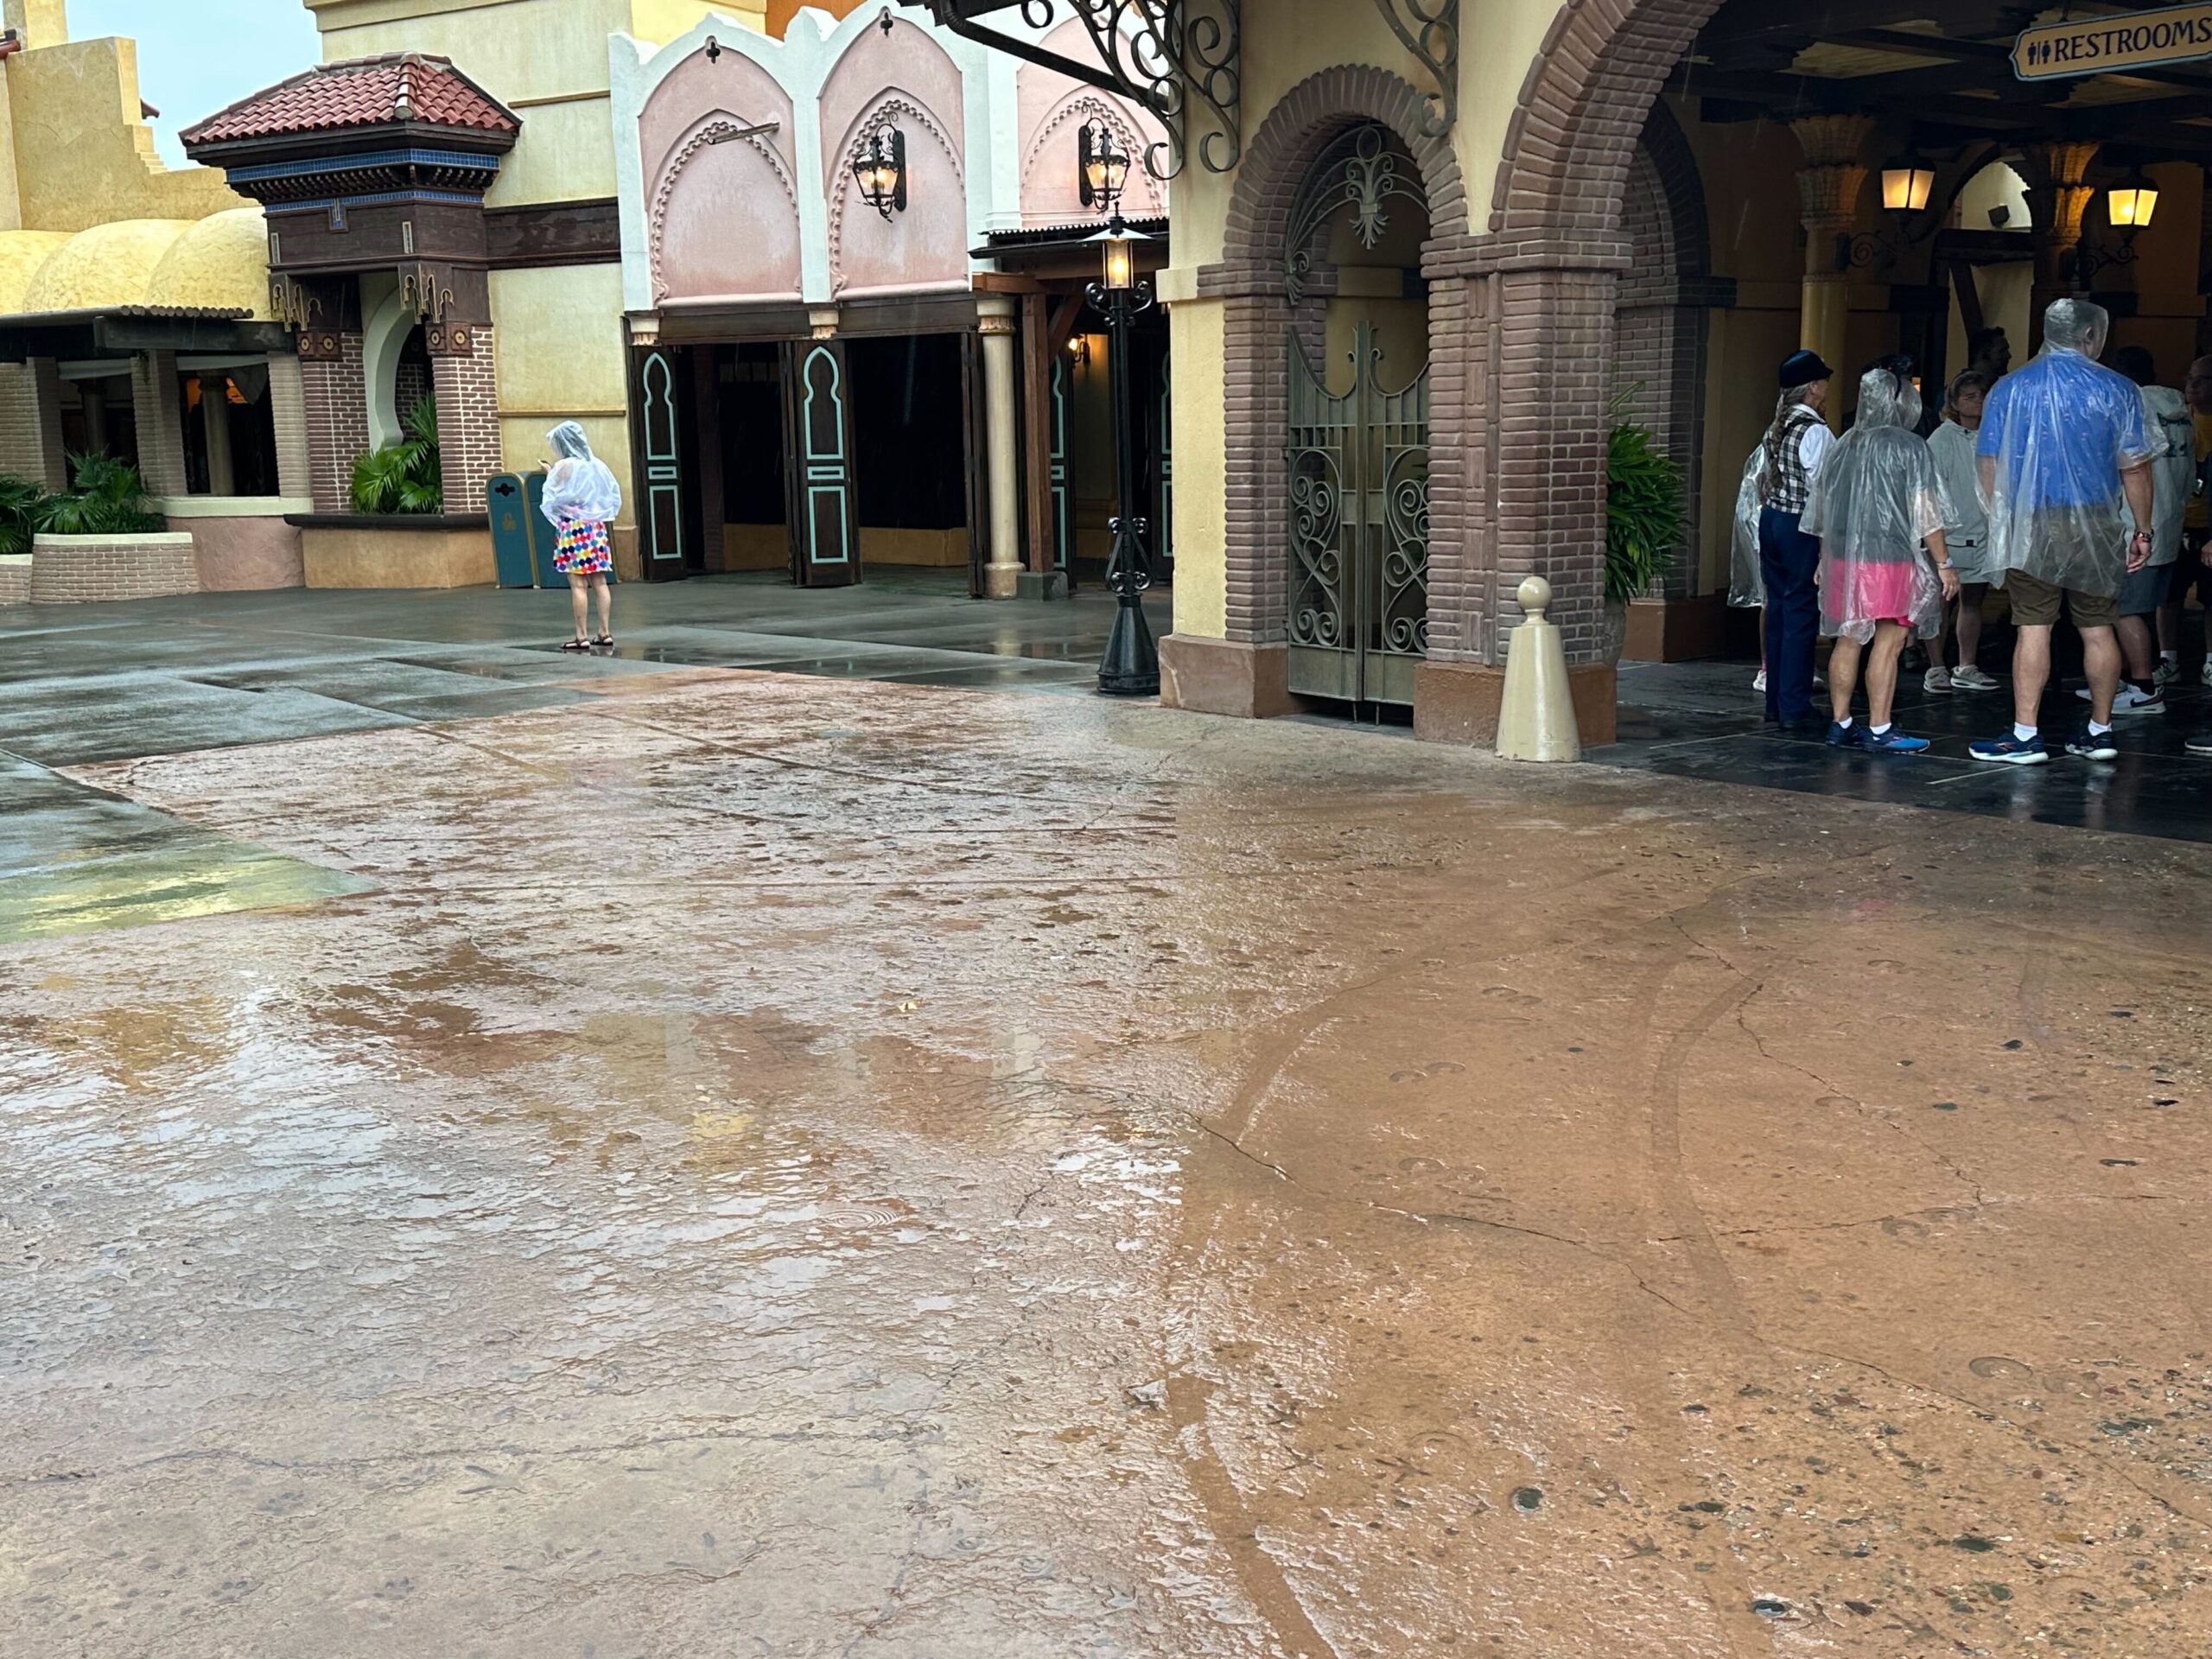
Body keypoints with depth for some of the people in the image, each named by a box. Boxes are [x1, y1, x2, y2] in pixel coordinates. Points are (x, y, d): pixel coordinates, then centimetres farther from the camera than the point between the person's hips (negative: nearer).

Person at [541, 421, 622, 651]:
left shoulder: (564, 466, -10)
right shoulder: (596, 464, 8)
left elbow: (553, 499, -8)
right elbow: (613, 494, 12)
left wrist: (550, 476, 6)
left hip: (573, 527, -6)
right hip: (596, 526, 6)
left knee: (578, 584, -6)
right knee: (600, 582, 7)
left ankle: (581, 637, -5)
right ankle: (605, 632, 8)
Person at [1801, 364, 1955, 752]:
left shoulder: (1846, 445, 9)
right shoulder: (1909, 447, -8)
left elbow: (1821, 507, 15)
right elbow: (1924, 513, -10)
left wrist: (1825, 560, 25)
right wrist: (1943, 564, -5)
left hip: (1843, 557, 6)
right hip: (1889, 560, -6)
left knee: (1848, 640, 10)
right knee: (1889, 642, -4)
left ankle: (1841, 724, 14)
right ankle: (1879, 730, -6)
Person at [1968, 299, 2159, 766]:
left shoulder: (2008, 388, 5)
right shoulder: (2116, 389, 2)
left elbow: (1987, 463, 5)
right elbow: (2134, 467, 2)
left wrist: (2000, 521, 13)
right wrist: (2143, 531, 9)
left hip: (2030, 526, 0)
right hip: (2095, 525, 0)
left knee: (2034, 627, -3)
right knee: (2097, 627, 8)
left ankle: (2025, 736, -6)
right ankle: (2100, 731, 15)